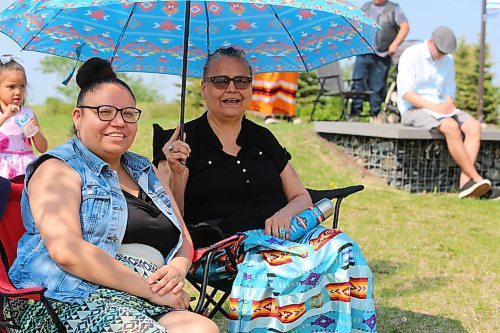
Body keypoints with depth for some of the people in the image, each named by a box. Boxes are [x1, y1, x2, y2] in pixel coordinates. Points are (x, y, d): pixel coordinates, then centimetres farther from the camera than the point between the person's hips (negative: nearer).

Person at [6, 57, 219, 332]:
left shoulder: (143, 170, 24)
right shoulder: (58, 169, 2)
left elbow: (183, 241, 24)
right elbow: (66, 250, -14)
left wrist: (177, 269, -2)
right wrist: (150, 289, -14)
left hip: (148, 306, 6)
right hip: (72, 302, -6)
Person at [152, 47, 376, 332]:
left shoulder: (263, 139, 19)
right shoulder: (181, 142, 5)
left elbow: (303, 199, 17)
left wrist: (286, 213, -6)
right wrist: (176, 174, -18)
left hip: (281, 233, 5)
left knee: (341, 251, -26)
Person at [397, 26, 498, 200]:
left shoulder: (448, 60, 13)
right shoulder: (411, 55, -8)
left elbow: (449, 91, 18)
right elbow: (406, 92, -16)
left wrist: (448, 104, -7)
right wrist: (434, 107, -24)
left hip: (440, 108, 7)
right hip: (413, 110, -7)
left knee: (474, 126, -20)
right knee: (451, 127, -33)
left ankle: (465, 182, -31)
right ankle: (476, 178, -28)